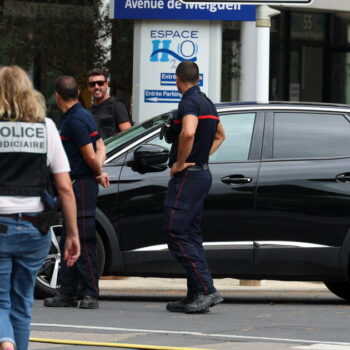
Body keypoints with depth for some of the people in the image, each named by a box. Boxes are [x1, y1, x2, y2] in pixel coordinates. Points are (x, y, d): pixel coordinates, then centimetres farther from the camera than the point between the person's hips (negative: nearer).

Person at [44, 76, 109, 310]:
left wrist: (98, 174, 2)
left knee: (84, 241, -9)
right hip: (76, 185, 11)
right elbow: (100, 149, 17)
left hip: (82, 184, -11)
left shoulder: (76, 120, -17)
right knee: (69, 241, 13)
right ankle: (67, 293, 17)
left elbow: (90, 156, -16)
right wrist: (99, 172, 2)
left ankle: (91, 294, -7)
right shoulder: (80, 116, 15)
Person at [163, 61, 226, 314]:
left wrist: (180, 163, -20)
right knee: (191, 234, 12)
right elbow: (220, 135, 33)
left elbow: (188, 133, -33)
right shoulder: (207, 102, 17)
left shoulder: (189, 102, -14)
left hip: (187, 176, -10)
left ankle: (206, 290, -18)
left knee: (176, 233, -11)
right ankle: (196, 295, 11)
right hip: (202, 172, 10)